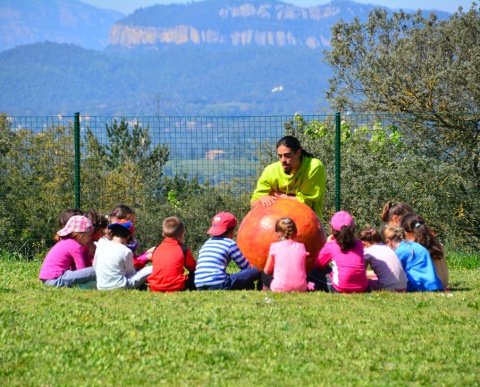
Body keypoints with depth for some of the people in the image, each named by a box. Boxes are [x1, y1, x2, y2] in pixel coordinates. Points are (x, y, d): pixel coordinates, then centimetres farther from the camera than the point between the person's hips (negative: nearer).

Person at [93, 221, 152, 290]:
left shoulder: (100, 245, 3)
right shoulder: (126, 251, -8)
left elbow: (94, 266, 14)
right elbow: (131, 273, 3)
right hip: (120, 287, -6)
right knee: (152, 269, -1)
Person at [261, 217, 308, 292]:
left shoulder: (275, 246, 4)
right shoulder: (301, 246, 9)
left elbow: (267, 271, 8)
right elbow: (303, 268, 10)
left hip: (279, 288, -3)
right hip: (300, 288, 3)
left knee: (264, 274, 23)